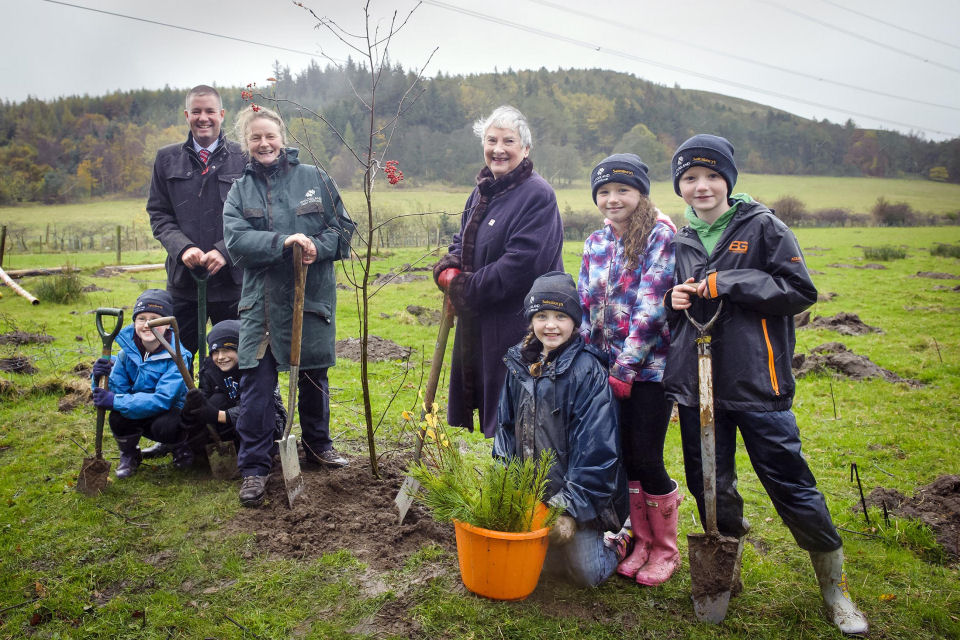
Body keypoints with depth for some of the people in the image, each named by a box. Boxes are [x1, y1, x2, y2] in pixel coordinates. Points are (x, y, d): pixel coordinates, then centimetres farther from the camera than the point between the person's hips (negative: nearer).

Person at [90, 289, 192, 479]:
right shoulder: (128, 351, -9)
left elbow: (163, 399, -31)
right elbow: (115, 390, -11)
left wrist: (115, 401, -35)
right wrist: (101, 376, -32)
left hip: (172, 414, -3)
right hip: (140, 416, 4)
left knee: (163, 426, -35)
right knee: (117, 417, -27)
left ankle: (181, 446, 2)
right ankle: (129, 455, 5)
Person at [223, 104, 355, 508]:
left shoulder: (314, 179, 4)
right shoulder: (240, 190, 7)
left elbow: (343, 228, 2)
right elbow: (236, 239, -8)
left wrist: (316, 247, -17)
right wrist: (284, 242, -22)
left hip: (312, 296, 0)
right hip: (261, 300, 0)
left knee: (314, 377, 14)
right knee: (256, 383, -4)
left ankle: (318, 445, 34)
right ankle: (254, 467, 6)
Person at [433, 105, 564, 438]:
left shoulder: (537, 195, -14)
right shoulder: (483, 191, 13)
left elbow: (522, 263, -23)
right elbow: (462, 242, 18)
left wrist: (466, 289, -16)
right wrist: (448, 269, -5)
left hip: (519, 326, -8)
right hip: (478, 323, 9)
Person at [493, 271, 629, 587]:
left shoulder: (588, 370, -15)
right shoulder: (519, 363, 3)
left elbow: (596, 447, -17)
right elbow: (505, 427, 11)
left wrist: (572, 508, -19)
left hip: (572, 490, -5)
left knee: (587, 574, -5)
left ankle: (618, 543, 26)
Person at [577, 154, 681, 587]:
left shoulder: (660, 235, -8)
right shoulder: (595, 243, 10)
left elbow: (650, 307, -15)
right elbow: (585, 307, 10)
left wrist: (624, 370, -17)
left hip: (650, 366, -5)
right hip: (610, 368, 5)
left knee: (647, 459, -1)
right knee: (625, 457, 10)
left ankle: (666, 549, 21)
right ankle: (642, 540, 29)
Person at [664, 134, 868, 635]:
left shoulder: (762, 227, -2)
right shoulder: (680, 241, 12)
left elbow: (800, 290, -9)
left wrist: (728, 284, -15)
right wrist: (673, 299, -1)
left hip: (755, 383, -4)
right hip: (696, 383, 5)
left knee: (789, 485, 1)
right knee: (710, 487, 12)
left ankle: (834, 584, 23)